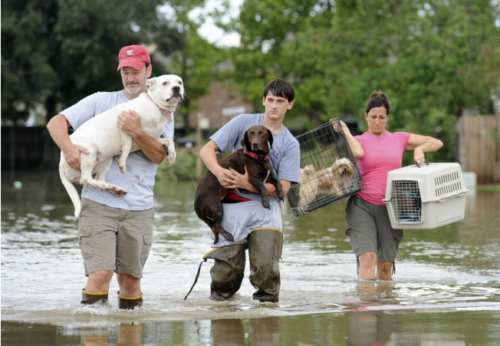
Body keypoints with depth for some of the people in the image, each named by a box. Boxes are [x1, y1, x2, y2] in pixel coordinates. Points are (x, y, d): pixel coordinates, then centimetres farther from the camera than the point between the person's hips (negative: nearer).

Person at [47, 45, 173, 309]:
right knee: (101, 272, -16)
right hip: (99, 202, -2)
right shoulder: (101, 101, 9)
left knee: (130, 277, 4)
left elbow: (159, 155, -3)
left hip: (139, 208, 2)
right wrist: (68, 147, -16)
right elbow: (56, 123, 3)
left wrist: (136, 132, -18)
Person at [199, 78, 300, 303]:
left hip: (265, 208, 1)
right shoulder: (244, 122, 4)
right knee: (227, 271, -4)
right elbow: (206, 150, 0)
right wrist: (219, 172, -20)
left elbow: (282, 189, -2)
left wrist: (248, 184, -16)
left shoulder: (290, 144, 6)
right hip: (233, 206, -1)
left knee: (266, 269, -11)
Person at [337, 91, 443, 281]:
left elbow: (437, 142, 11)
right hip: (362, 206, -2)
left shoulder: (399, 139, 13)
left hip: (389, 208, 2)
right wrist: (345, 131, -5)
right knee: (367, 258, -19)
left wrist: (420, 148, -7)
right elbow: (358, 153, -17)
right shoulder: (359, 140, 8)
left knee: (385, 265, 4)